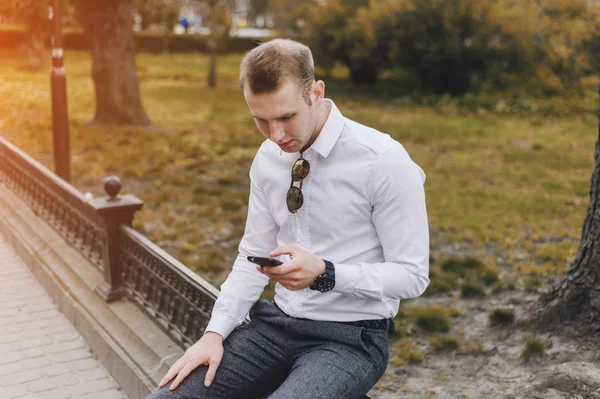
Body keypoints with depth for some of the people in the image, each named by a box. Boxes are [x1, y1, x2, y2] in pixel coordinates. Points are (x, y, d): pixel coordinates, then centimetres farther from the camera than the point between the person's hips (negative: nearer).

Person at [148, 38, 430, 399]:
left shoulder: (384, 161, -15)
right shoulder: (267, 159, 3)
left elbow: (412, 275, -12)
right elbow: (252, 256, 10)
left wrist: (324, 274, -26)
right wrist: (215, 332, -3)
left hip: (351, 337, -4)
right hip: (277, 323, 5)